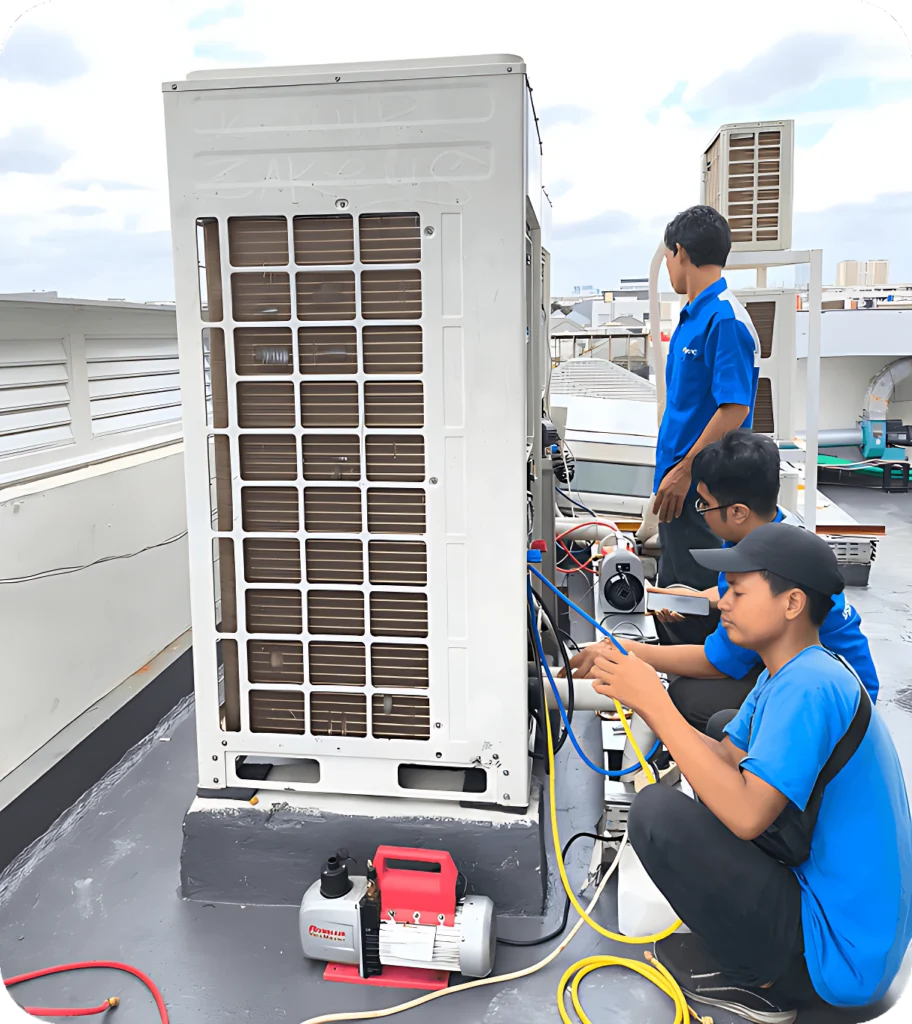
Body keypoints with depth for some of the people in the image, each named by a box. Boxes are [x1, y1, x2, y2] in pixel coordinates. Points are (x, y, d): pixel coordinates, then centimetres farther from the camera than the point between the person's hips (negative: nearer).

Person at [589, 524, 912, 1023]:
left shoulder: (809, 686, -25)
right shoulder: (790, 675, 7)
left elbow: (745, 814, -31)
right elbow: (727, 759, 9)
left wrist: (656, 703, -25)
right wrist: (644, 697, -3)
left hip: (841, 957, -10)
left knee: (656, 809, -20)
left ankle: (753, 978, 0)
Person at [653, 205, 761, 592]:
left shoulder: (725, 318, -17)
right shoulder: (692, 316, 12)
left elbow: (734, 408, -23)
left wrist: (683, 472, -21)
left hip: (702, 489, -10)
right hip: (680, 485, 10)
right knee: (672, 590, 18)